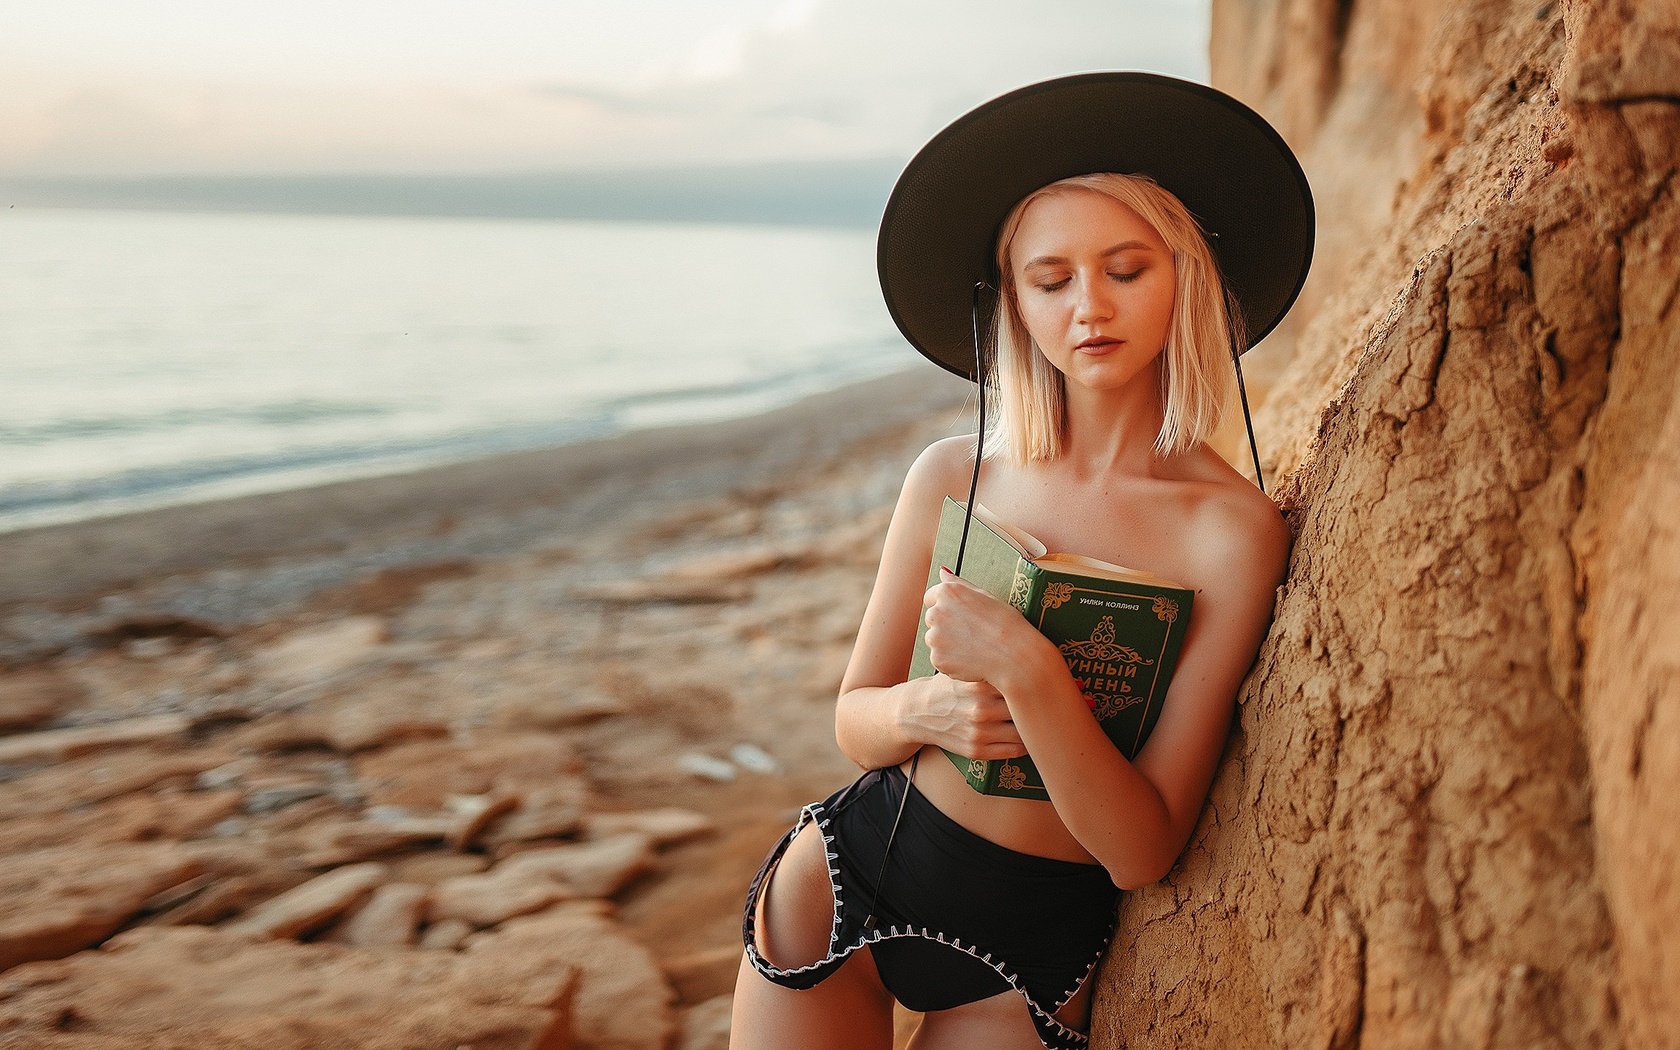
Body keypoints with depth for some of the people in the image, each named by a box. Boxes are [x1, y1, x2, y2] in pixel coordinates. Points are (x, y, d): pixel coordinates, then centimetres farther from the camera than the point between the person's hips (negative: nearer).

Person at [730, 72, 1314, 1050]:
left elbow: (1141, 853, -18)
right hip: (845, 880, 2)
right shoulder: (954, 476, -7)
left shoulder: (1236, 530, -16)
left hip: (1033, 952, -2)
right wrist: (924, 712, -19)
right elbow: (855, 722, 3)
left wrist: (1028, 674, -32)